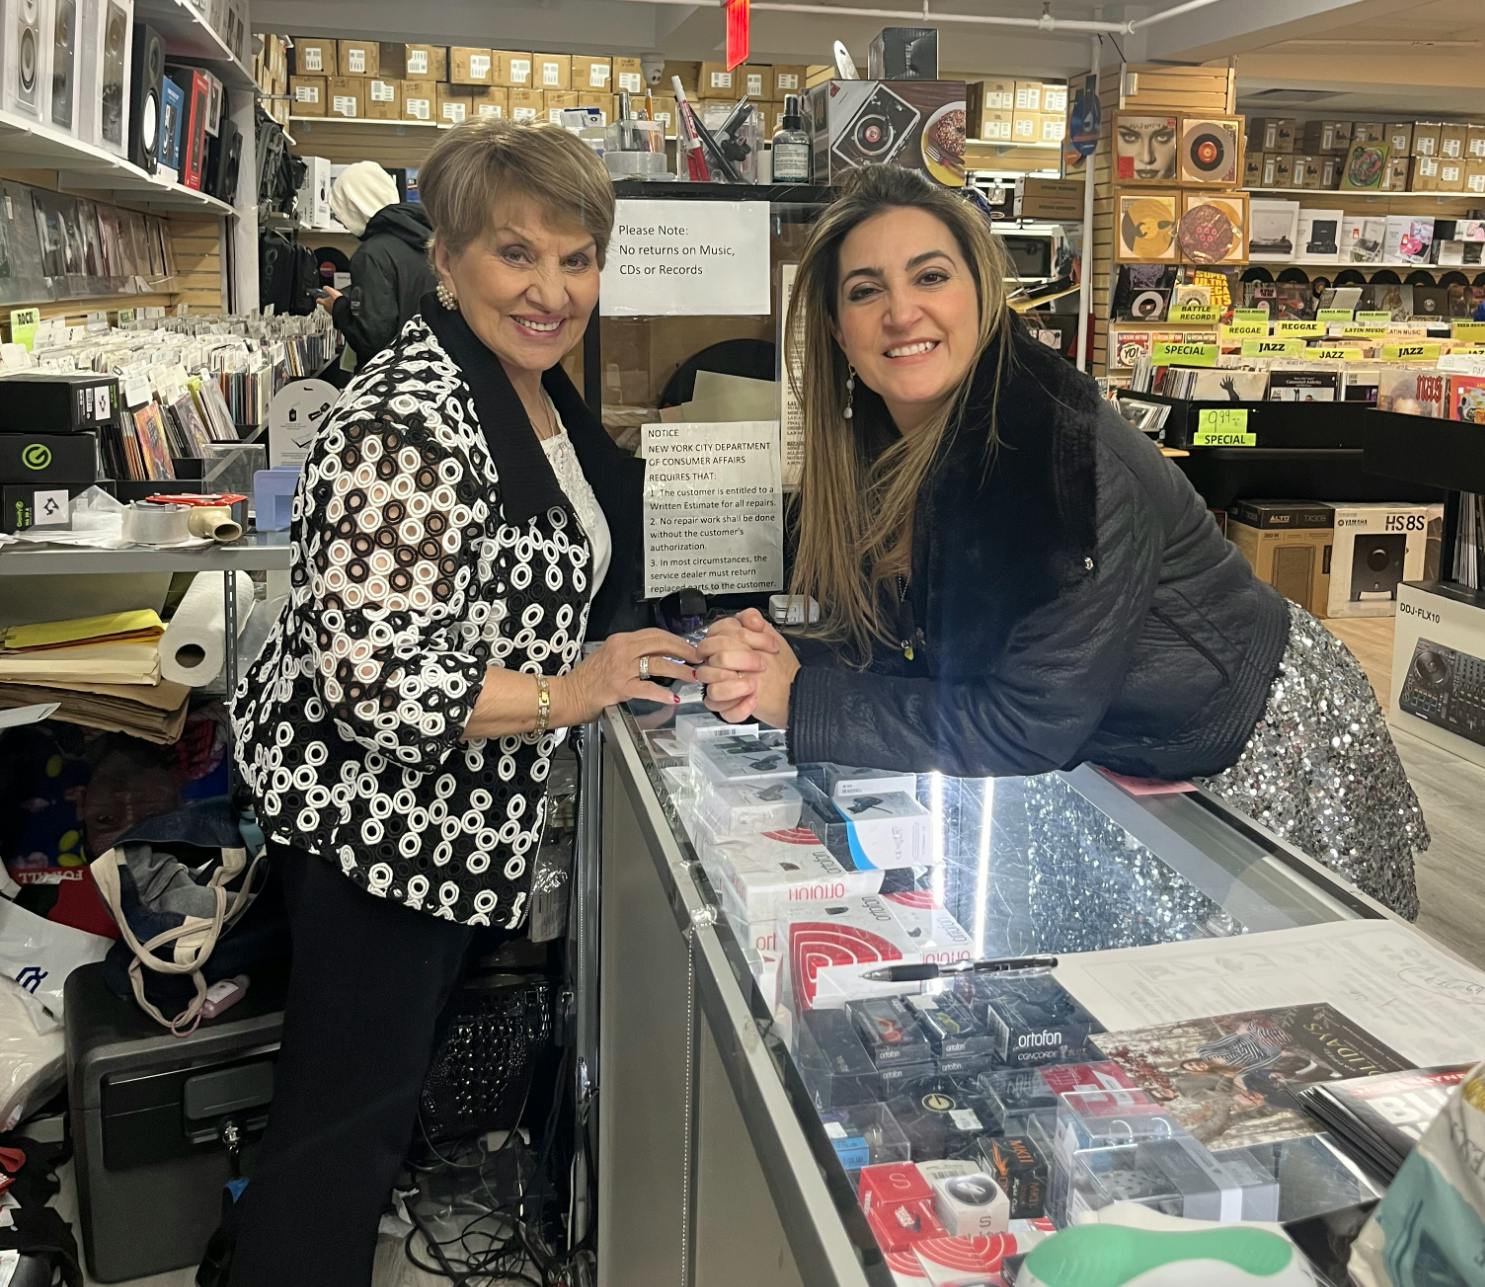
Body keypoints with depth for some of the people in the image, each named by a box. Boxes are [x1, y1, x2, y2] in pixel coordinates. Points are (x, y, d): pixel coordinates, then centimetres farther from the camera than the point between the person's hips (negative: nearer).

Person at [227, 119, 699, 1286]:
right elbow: (372, 680, -30)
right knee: (347, 1110, 5)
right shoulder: (407, 425, -26)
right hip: (370, 811, -10)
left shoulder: (542, 392, 4)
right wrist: (566, 694, -26)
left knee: (401, 1066, 27)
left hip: (460, 810, 10)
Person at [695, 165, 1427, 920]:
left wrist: (798, 701, -30)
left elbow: (1028, 727, -34)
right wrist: (771, 667, -24)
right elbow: (881, 637, -4)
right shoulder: (879, 443, -7)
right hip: (1127, 761, 6)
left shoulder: (1062, 448, -32)